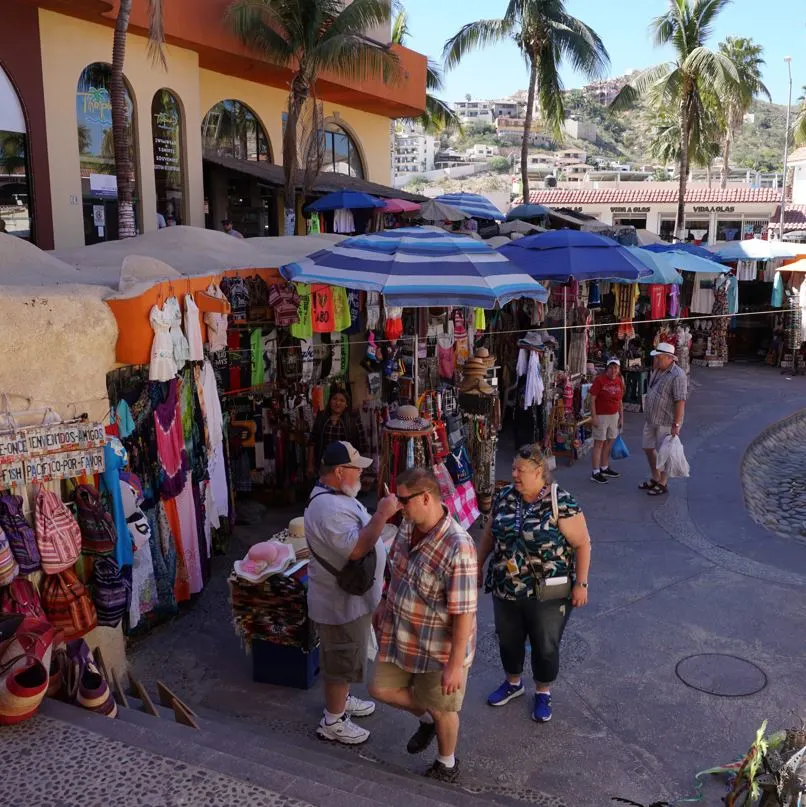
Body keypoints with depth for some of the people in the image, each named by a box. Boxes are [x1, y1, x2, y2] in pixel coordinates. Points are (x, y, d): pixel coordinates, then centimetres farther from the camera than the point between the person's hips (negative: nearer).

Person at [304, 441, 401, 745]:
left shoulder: (335, 494, 4)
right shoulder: (329, 508, -31)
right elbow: (356, 549, -37)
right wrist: (382, 515, -36)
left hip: (350, 595, 10)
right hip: (342, 602, -10)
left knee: (344, 656, 26)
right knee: (342, 660, 6)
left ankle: (341, 700, 45)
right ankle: (332, 722, 23)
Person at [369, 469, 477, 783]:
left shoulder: (457, 547, -33)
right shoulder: (408, 526, -8)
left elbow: (464, 613, -27)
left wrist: (455, 664, -23)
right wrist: (386, 604, 20)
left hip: (439, 648, -7)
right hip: (399, 635, 7)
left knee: (442, 709, 15)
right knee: (381, 689, 17)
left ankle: (447, 764, 43)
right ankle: (425, 719, 45)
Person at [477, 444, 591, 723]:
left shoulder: (561, 502, -17)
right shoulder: (504, 497, -1)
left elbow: (582, 543, -13)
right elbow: (490, 534, 11)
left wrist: (581, 583, -14)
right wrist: (479, 565, 15)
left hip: (547, 594, -5)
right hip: (505, 589, 5)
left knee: (545, 647, 12)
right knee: (508, 640, 20)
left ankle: (543, 693, 37)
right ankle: (513, 683, 46)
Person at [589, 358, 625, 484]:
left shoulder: (619, 381, 8)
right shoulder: (599, 380, -11)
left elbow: (620, 401, 15)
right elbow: (592, 399, -12)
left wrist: (621, 417, 15)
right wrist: (594, 416, -17)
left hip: (614, 416, 7)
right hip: (601, 416, -6)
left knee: (609, 442, 13)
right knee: (599, 443, -5)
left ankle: (604, 468, 26)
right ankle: (595, 473, -1)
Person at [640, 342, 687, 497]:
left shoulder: (677, 375, -19)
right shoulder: (657, 371, 9)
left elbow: (680, 402, -23)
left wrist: (676, 424, -25)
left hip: (666, 422, -9)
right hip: (651, 420, 9)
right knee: (649, 448, 17)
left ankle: (662, 484, 15)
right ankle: (655, 479, 33)